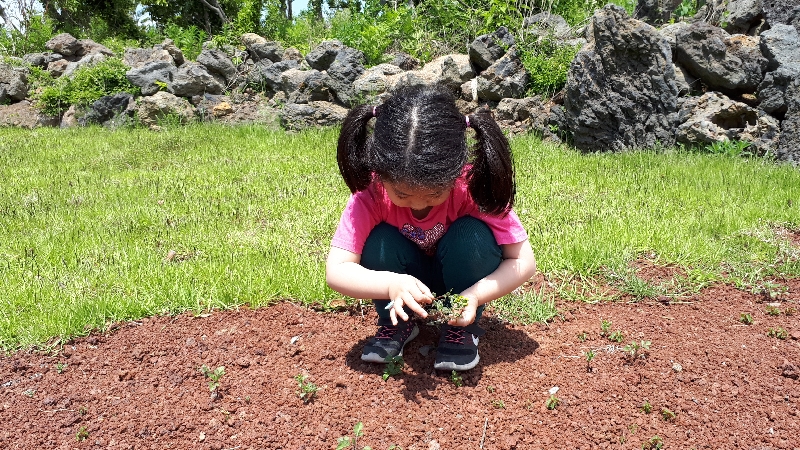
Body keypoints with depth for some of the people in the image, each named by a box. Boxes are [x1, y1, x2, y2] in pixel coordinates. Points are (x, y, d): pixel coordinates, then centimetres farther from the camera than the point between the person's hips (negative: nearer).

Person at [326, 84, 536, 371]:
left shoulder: (475, 186, -29)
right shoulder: (371, 192, -27)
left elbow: (523, 261, -22)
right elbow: (335, 271, -29)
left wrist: (475, 295, -39)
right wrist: (390, 284, -48)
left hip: (461, 281, 0)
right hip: (406, 284, 1)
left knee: (470, 234, -31)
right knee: (380, 239, -29)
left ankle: (463, 329, -8)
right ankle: (395, 326, -3)